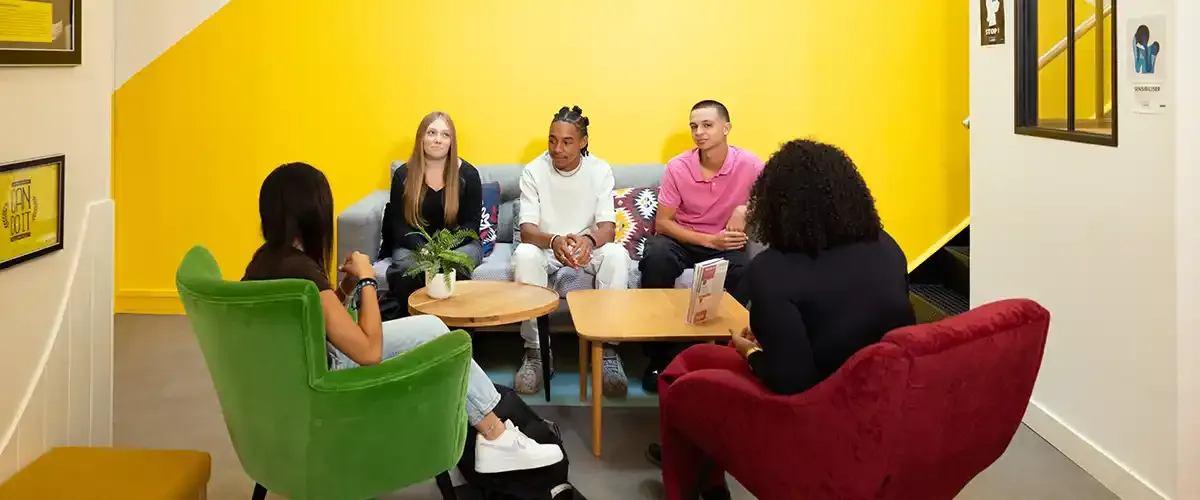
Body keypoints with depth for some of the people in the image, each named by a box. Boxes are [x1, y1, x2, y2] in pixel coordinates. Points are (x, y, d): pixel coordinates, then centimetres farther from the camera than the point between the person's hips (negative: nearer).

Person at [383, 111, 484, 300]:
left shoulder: (468, 174, -3)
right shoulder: (403, 175, -1)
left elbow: (471, 224, -4)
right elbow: (399, 225, -4)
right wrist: (425, 249, -24)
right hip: (415, 245, 1)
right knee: (404, 262, -33)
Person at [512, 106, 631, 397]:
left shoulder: (599, 170, -7)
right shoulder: (534, 171, -9)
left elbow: (608, 228, -16)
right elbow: (526, 230, -17)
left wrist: (588, 239, -42)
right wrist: (554, 241, -42)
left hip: (588, 247, 0)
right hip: (545, 247, 0)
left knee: (617, 254, -32)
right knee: (524, 255, -35)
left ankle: (607, 347, -26)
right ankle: (535, 350, -27)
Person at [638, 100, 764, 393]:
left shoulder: (750, 165, -13)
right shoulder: (678, 167, -12)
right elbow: (662, 222, -10)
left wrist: (744, 209, -20)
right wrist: (709, 240, -22)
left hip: (725, 243, 0)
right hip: (682, 239, 0)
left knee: (742, 272, -34)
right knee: (655, 255, -33)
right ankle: (659, 356, -22)